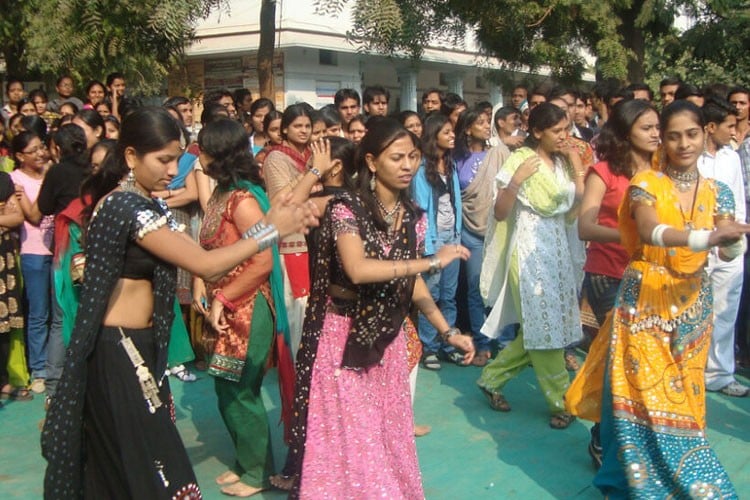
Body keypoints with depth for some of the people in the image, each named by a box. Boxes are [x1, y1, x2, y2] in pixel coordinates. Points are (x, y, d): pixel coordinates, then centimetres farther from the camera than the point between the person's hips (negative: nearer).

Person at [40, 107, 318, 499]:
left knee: (121, 461, 17)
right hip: (120, 351, -9)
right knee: (142, 464, 1)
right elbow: (205, 264, -24)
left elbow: (191, 259, 5)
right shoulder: (126, 206, -21)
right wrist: (271, 231, -17)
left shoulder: (144, 203, 11)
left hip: (136, 347, 9)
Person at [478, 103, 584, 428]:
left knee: (538, 329, 10)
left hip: (558, 251, 7)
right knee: (543, 329, 0)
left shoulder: (563, 162, 9)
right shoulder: (520, 160, -8)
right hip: (530, 252, -7)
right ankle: (560, 401, 13)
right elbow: (500, 213, -12)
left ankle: (492, 378, 25)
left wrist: (576, 167, -3)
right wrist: (516, 180, -25)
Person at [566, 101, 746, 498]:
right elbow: (650, 231, -28)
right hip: (644, 300, -4)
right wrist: (706, 237, -43)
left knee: (681, 395, 10)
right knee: (643, 393, -2)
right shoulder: (645, 182, -8)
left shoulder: (717, 192, 5)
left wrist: (734, 239, -31)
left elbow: (729, 252, -7)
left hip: (691, 304, 4)